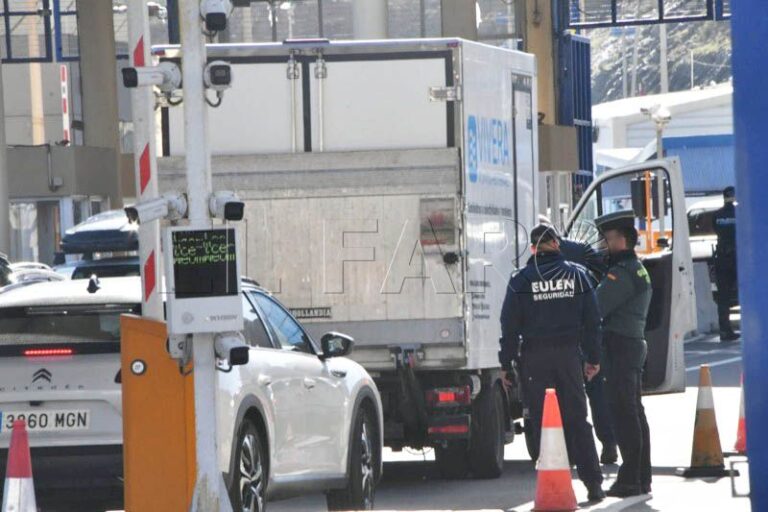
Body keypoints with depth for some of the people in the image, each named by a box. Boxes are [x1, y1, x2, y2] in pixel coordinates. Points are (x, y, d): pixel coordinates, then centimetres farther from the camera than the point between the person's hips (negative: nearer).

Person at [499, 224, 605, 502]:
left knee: (543, 423, 2)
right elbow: (592, 320, 8)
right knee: (577, 421, 7)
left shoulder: (521, 281, -2)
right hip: (569, 354, 2)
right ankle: (593, 483, 4)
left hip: (535, 357, -2)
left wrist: (506, 363, 4)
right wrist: (593, 358, 15)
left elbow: (510, 325, -2)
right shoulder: (576, 275, 5)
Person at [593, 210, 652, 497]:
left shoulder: (622, 273, -15)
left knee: (623, 412, -9)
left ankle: (630, 479, -11)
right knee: (634, 412, 14)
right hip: (635, 344, 10)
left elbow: (596, 309, -17)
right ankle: (642, 478, 19)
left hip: (619, 345, -10)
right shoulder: (638, 269, 19)